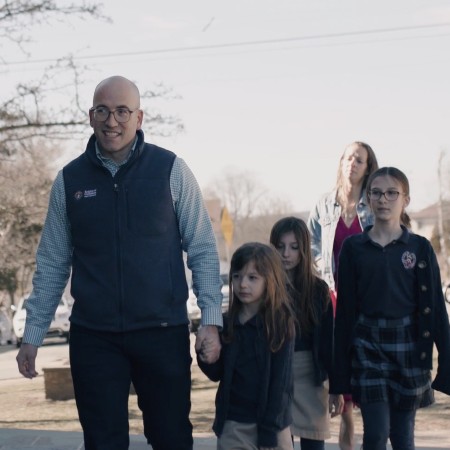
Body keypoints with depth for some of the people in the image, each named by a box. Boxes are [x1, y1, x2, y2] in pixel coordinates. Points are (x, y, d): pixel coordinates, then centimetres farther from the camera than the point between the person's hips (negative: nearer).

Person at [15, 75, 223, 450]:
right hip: (93, 337, 1)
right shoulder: (69, 180, 4)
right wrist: (33, 335, 6)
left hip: (163, 333, -1)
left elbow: (202, 250, 1)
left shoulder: (171, 170, -2)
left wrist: (211, 320, -7)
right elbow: (52, 263, 9)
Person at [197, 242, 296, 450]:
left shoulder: (280, 324, -7)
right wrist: (206, 358, -11)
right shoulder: (227, 324, 4)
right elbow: (218, 374, 11)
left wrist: (270, 432, -13)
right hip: (232, 425, 4)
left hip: (269, 424, -4)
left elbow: (281, 384, -9)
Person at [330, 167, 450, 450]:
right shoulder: (354, 248, 3)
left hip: (408, 344, 0)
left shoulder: (420, 248, 1)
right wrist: (340, 374, 1)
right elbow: (345, 308, 3)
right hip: (368, 345, 0)